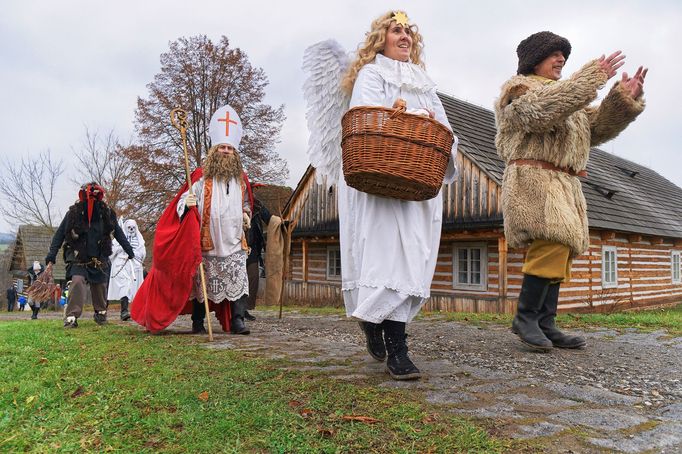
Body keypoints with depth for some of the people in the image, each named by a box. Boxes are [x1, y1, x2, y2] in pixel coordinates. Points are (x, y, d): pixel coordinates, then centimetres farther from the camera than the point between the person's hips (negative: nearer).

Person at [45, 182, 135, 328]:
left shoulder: (107, 214, -2)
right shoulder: (73, 213, -8)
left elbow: (119, 234, 7)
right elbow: (59, 235, -5)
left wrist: (130, 252, 10)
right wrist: (51, 257, -10)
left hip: (100, 259, 3)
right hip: (78, 258, -3)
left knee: (100, 286, 12)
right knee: (77, 281, -23)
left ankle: (101, 313, 34)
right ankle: (71, 316, -21)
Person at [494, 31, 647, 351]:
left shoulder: (567, 95, 29)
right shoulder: (518, 87, 5)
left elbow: (598, 127, 19)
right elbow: (540, 111, -18)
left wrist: (625, 97, 3)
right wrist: (593, 76, -17)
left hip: (564, 185, 8)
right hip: (533, 179, -8)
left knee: (558, 253, -1)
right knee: (553, 244, -25)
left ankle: (545, 325, 0)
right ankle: (525, 316, -15)